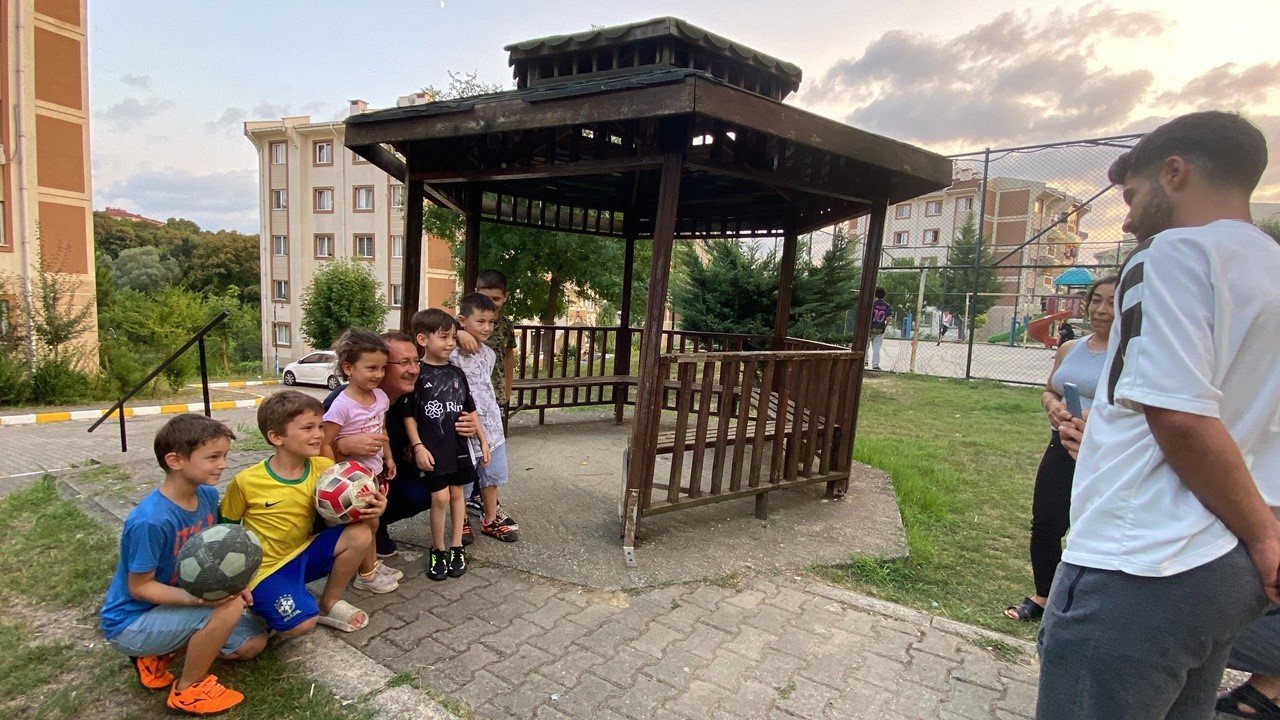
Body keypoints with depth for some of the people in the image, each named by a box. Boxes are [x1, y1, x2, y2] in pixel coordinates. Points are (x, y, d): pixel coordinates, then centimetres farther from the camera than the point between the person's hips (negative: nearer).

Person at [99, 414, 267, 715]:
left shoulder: (207, 495, -10)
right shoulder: (150, 521, -32)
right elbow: (139, 587, -22)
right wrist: (197, 598, -35)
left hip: (173, 604, 8)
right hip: (131, 622, -7)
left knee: (253, 642, 5)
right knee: (228, 608, -29)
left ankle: (157, 656, 16)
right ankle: (188, 689, -4)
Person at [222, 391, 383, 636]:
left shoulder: (324, 468, -8)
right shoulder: (246, 482, -17)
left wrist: (373, 507, -22)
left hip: (304, 553, 5)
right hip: (266, 568, -4)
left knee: (360, 534, -20)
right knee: (302, 624, -26)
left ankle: (329, 603, 4)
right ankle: (259, 601, 9)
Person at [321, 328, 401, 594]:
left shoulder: (381, 396, -3)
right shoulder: (342, 405, -24)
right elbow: (324, 442, -22)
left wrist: (388, 458, 12)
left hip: (375, 471, 6)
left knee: (370, 523, 21)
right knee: (367, 524, 7)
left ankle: (373, 564, 40)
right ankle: (365, 575, 27)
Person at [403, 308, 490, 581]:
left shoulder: (456, 373, 6)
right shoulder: (416, 374, -8)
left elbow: (470, 410, 12)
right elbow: (408, 415, -6)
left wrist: (483, 440, 11)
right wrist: (418, 447, -12)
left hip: (458, 445, 5)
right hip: (432, 448, -4)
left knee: (457, 494, 11)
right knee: (440, 497, -4)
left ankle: (456, 548, 25)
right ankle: (438, 550, 17)